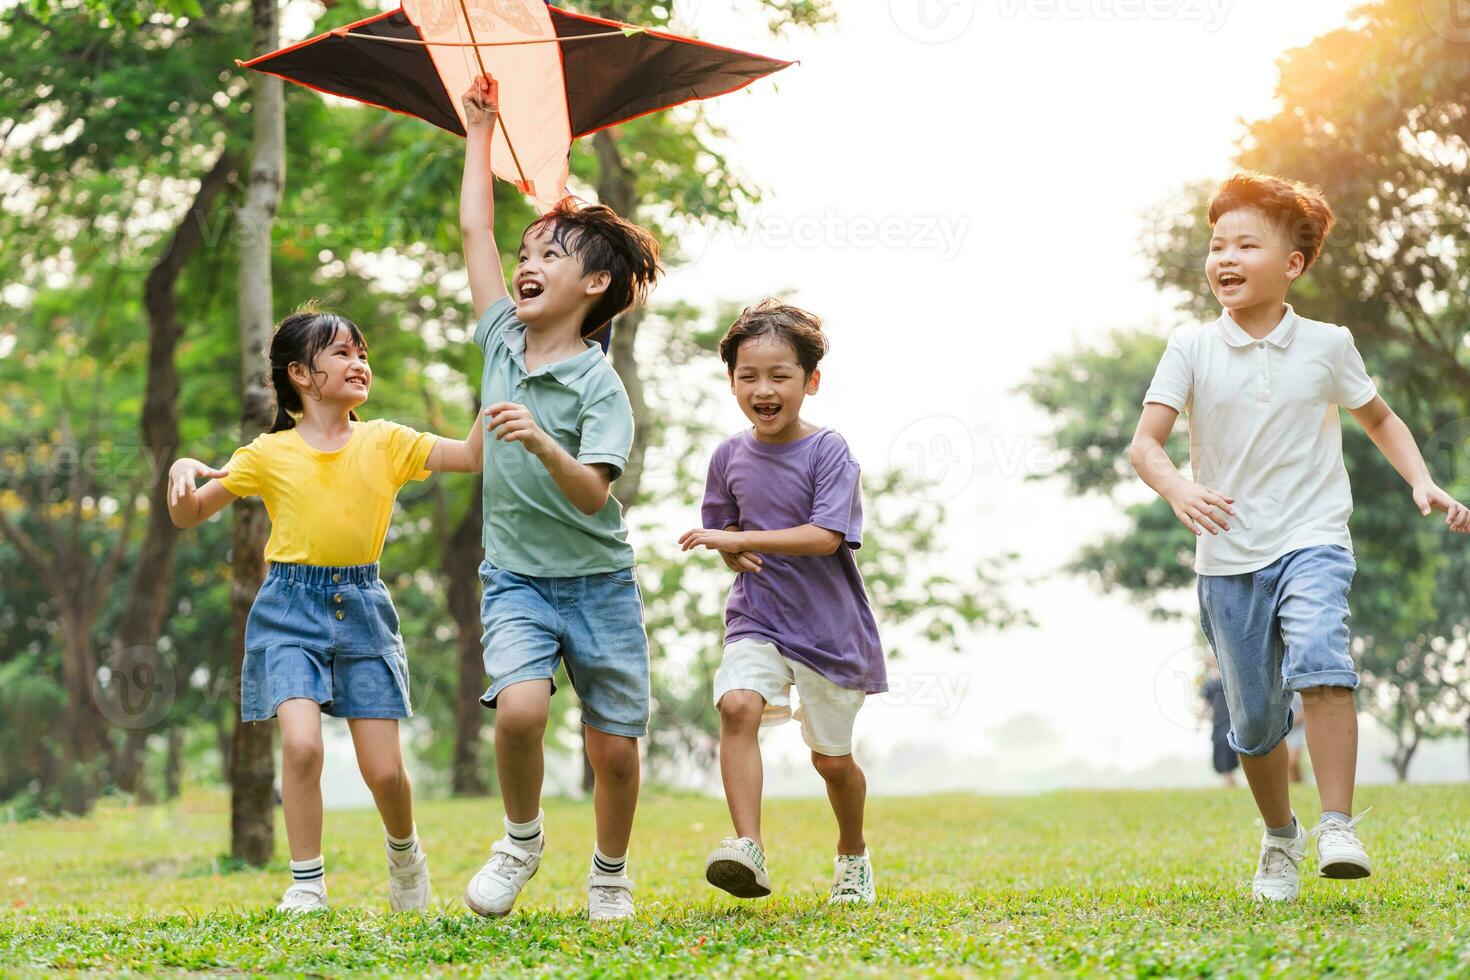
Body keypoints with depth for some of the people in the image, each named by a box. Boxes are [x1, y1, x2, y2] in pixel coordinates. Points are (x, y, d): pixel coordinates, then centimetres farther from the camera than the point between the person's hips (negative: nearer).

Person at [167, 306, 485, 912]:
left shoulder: (385, 443, 5)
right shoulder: (269, 455, 1)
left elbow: (471, 456, -4)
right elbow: (188, 516, 6)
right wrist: (183, 470, -15)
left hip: (362, 610, 1)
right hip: (291, 610, -1)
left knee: (384, 770, -1)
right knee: (301, 742, -23)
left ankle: (404, 850, 32)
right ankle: (306, 882, -7)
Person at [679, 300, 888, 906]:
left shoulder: (828, 451, -11)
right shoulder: (730, 457, 2)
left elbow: (825, 537, -22)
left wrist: (741, 538, -25)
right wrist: (732, 554, -6)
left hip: (828, 626, -2)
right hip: (757, 619, 2)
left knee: (832, 759, 10)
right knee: (737, 704, -27)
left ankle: (853, 855, 38)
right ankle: (748, 848, -32)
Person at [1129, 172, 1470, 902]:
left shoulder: (1327, 346, 3)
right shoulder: (1190, 349, -1)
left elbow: (1378, 418, 19)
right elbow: (1144, 441, -8)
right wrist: (1179, 490, -29)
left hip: (1311, 541, -1)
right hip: (1227, 558, 1)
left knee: (1320, 660, -29)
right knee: (1254, 717, 9)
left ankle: (1338, 827, -26)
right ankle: (1279, 836, 33)